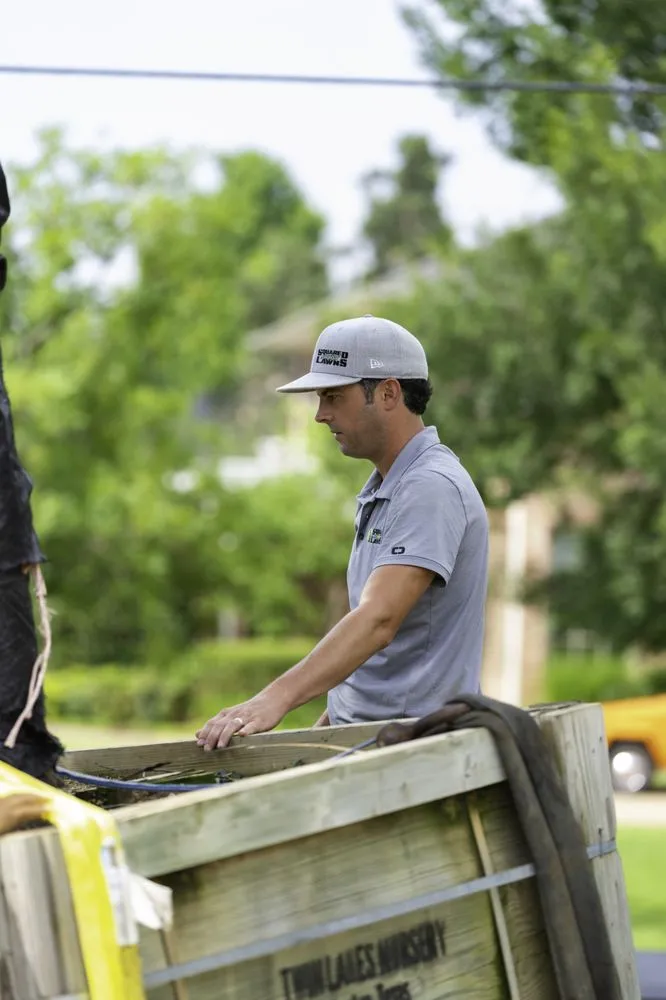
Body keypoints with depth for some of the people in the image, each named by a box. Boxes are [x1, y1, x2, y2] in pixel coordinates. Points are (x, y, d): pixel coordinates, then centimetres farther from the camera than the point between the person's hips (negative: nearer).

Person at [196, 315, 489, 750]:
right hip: (360, 737, 9)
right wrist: (325, 726, 20)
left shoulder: (432, 489, -13)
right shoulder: (382, 492, 21)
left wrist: (277, 698, -35)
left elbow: (377, 620, -26)